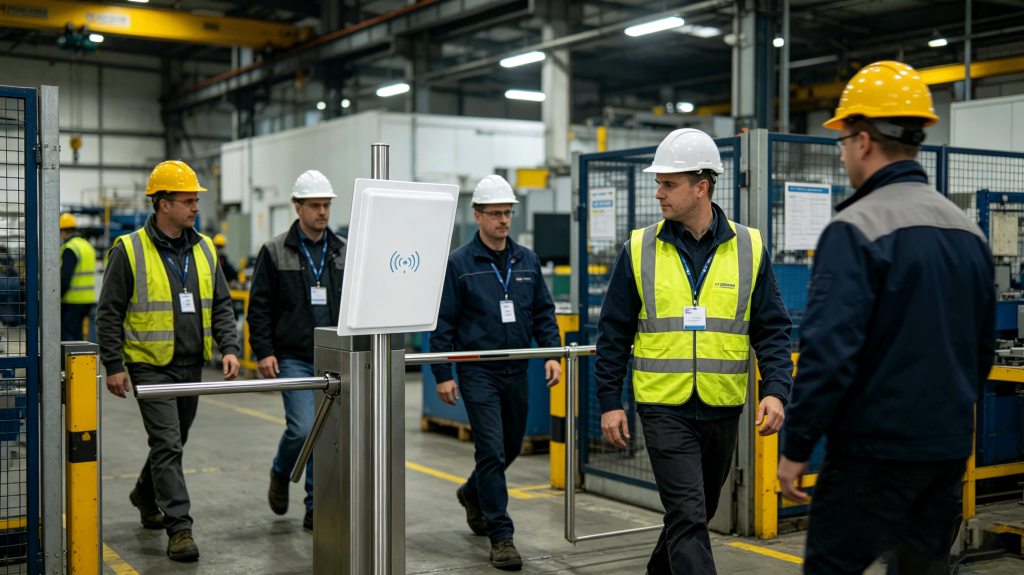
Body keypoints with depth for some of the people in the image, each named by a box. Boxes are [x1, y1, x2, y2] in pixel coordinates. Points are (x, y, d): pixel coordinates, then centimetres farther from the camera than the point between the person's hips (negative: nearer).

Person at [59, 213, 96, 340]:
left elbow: (65, 278, -21)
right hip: (87, 300, 9)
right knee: (76, 335, 15)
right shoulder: (88, 246, 17)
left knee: (65, 336, -5)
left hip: (72, 301, -9)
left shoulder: (69, 249, -13)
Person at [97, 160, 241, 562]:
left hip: (192, 364, 6)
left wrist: (229, 347, -4)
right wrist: (113, 366, -10)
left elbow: (220, 304, 10)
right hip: (151, 364, -6)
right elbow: (108, 314, -6)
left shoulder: (203, 249, 7)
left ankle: (146, 494, 43)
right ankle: (178, 527, -6)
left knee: (175, 439, 18)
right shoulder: (129, 251, -9)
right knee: (167, 443, -10)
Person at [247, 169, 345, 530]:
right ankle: (280, 473, 18)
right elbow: (259, 307, -1)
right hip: (294, 359, -3)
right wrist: (263, 351, -9)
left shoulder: (343, 253, 10)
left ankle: (317, 508, 16)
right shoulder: (275, 252, 0)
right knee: (303, 429, -14)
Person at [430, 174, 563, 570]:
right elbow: (442, 323, -5)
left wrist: (552, 353, -1)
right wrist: (442, 374, -9)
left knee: (512, 446, 16)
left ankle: (473, 493, 44)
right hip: (478, 373, -5)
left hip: (517, 372, 5)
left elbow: (543, 312, 12)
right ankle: (501, 537, 0)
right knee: (492, 452, -8)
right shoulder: (459, 264, -6)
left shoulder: (527, 261, 8)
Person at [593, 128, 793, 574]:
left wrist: (776, 390, -10)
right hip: (665, 408, -2)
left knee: (699, 513, 18)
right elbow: (613, 331, 2)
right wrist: (609, 401, -2)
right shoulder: (639, 250, -2)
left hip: (723, 408, 3)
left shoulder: (749, 249, 0)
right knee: (688, 518, -9)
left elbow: (772, 329, 3)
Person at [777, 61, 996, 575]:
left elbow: (830, 351, -21)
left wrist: (796, 448, -13)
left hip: (874, 450, -7)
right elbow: (983, 349, 17)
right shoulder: (968, 229, 10)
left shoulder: (857, 229, -15)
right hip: (949, 450, 8)